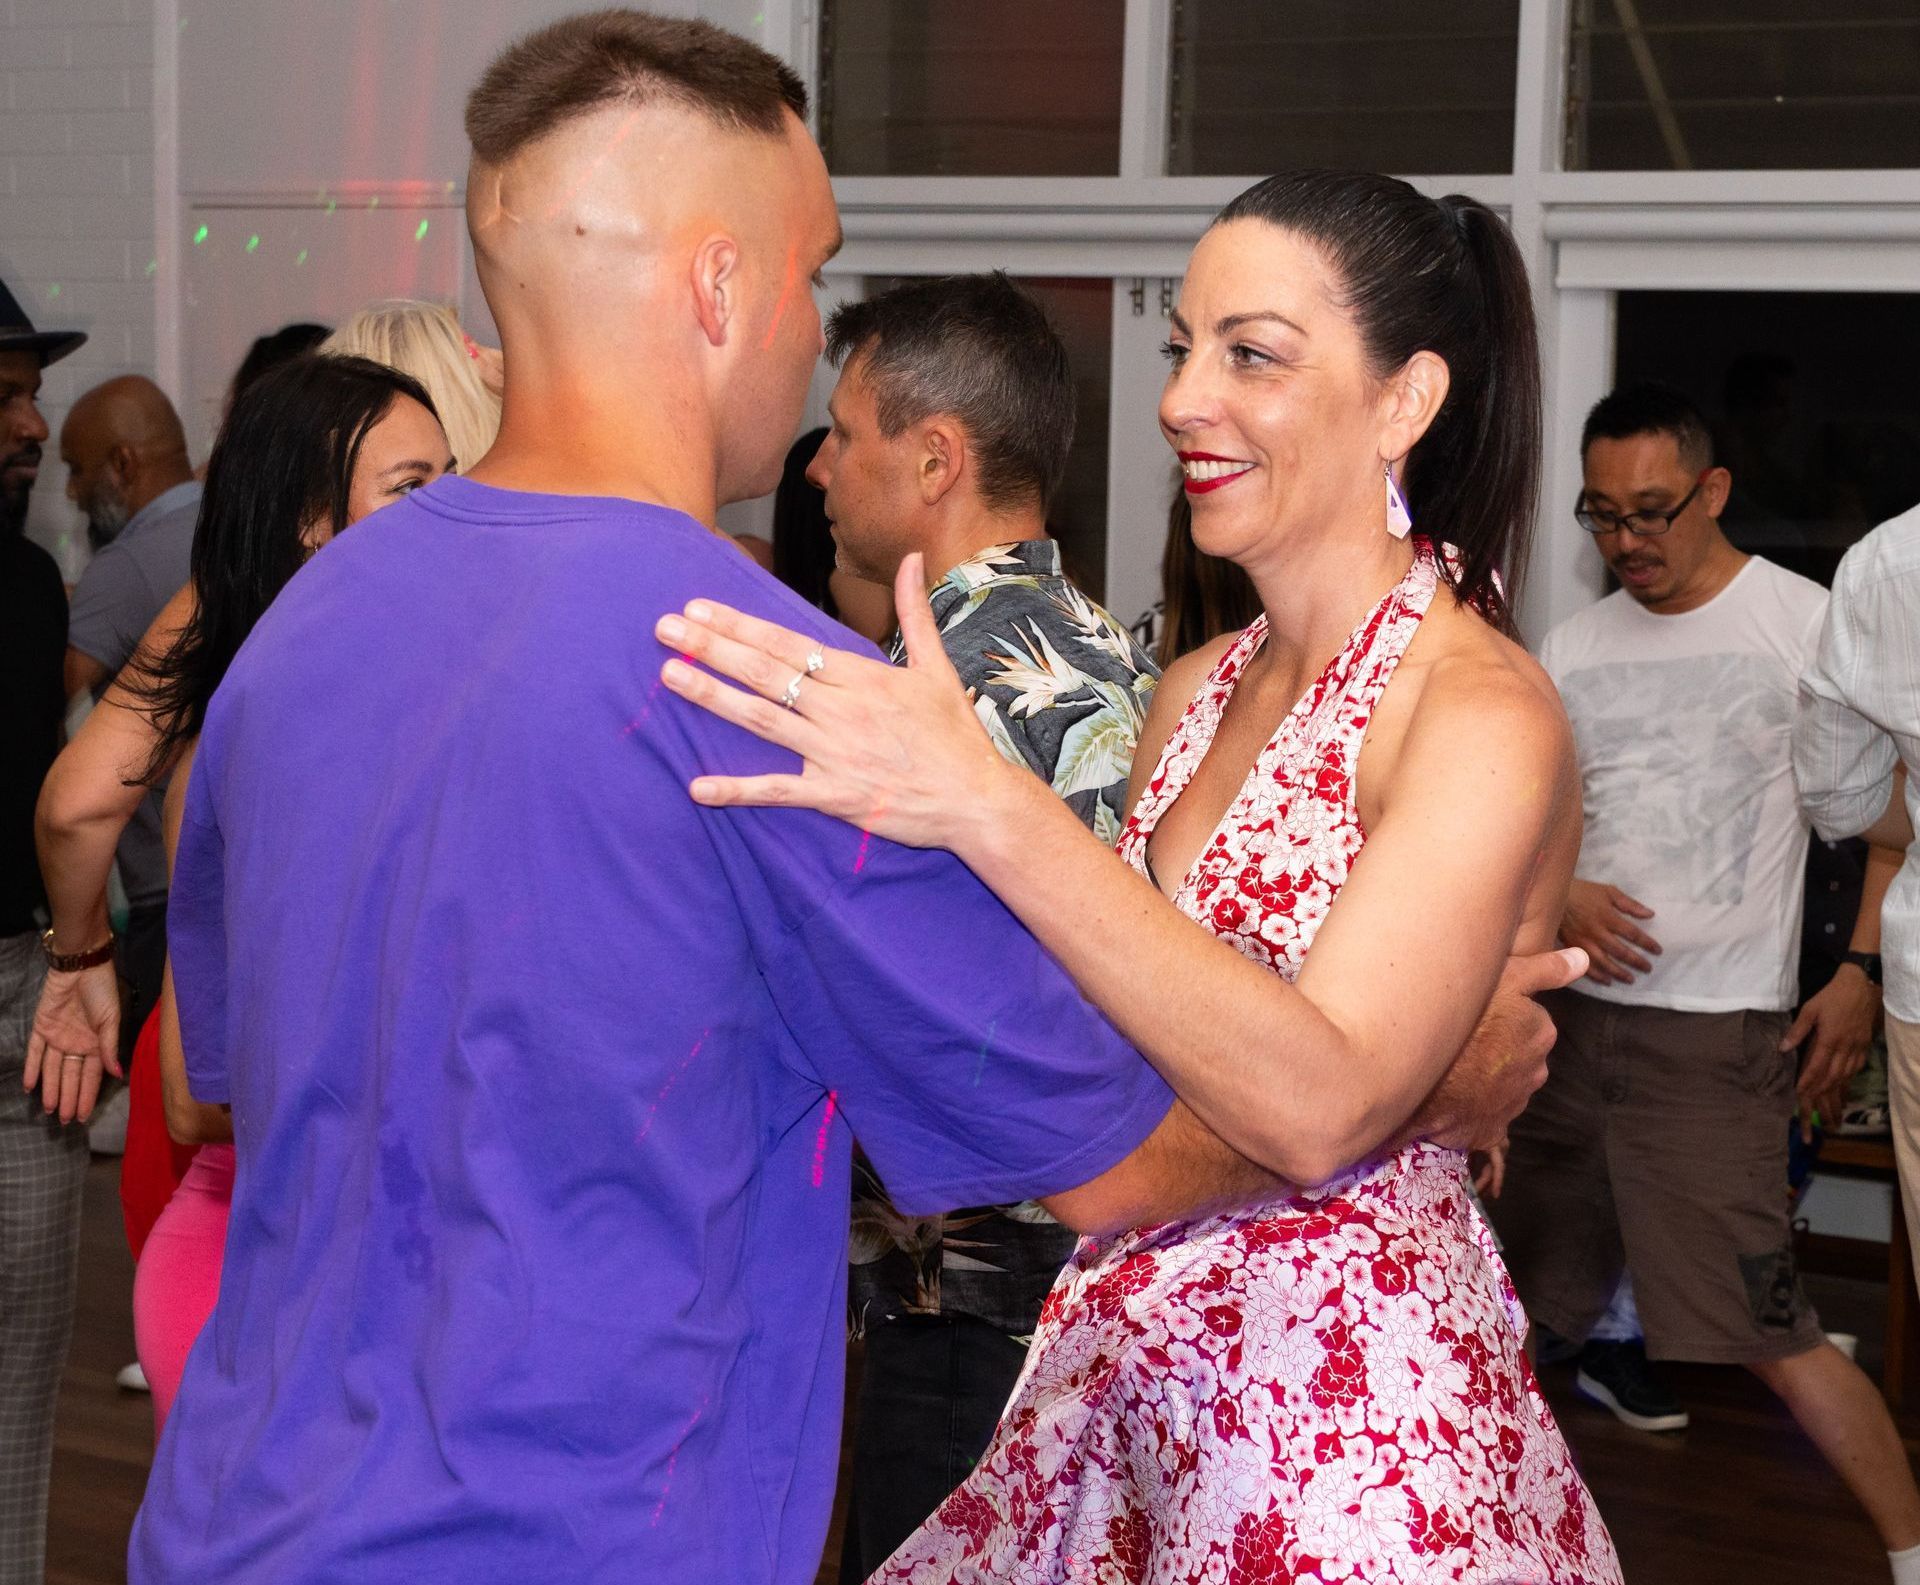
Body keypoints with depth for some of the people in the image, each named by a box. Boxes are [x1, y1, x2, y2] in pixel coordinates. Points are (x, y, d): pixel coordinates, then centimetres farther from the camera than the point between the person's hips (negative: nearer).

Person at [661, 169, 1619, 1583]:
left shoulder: (1485, 712, -15)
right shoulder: (1198, 686, 9)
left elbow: (1319, 1106, -28)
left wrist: (988, 809, -35)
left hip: (1351, 1410, -7)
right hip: (1125, 1365, 7)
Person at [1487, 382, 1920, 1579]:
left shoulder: (1807, 623, -5)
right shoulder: (1573, 648, 11)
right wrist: (1560, 897, -6)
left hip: (1712, 1037, -6)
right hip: (1575, 1018, 6)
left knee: (1766, 1333, -12)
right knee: (1540, 1299, 14)